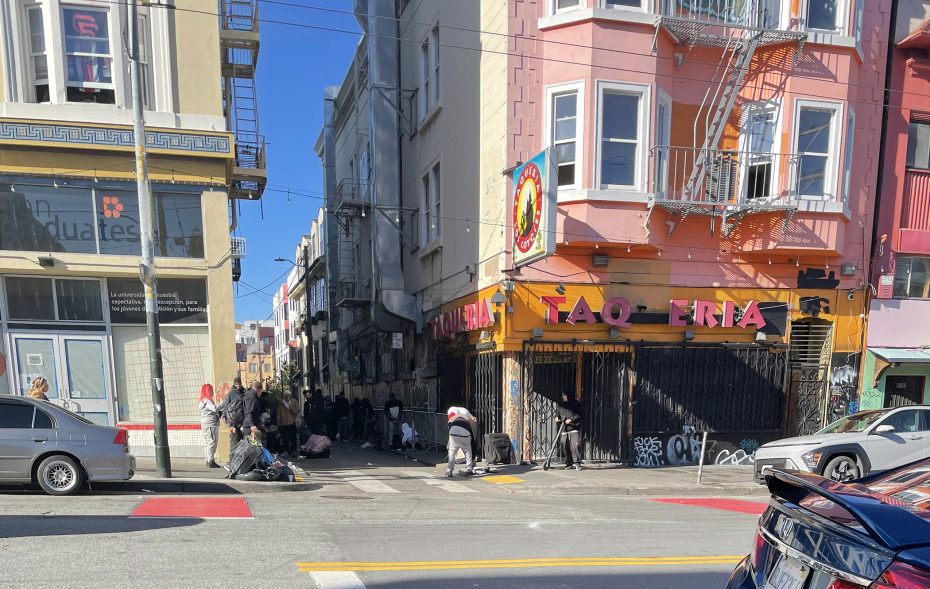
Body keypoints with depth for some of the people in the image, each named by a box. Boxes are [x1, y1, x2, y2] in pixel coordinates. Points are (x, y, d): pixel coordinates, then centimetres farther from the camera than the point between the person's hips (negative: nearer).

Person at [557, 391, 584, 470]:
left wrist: (571, 420, -18)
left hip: (574, 428, -5)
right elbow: (560, 415, 23)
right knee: (566, 446, 4)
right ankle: (569, 462, 15)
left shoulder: (576, 404, -1)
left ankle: (577, 462, -3)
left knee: (575, 445, -11)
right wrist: (557, 419, 2)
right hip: (564, 429, 5)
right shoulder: (561, 405, 15)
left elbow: (579, 415, -7)